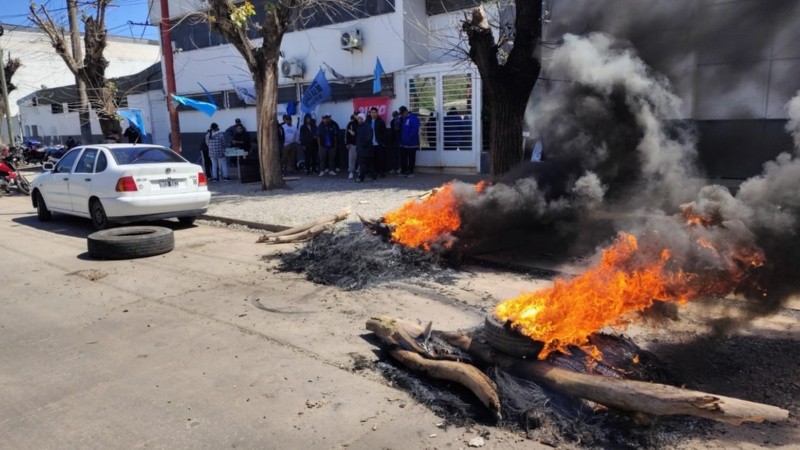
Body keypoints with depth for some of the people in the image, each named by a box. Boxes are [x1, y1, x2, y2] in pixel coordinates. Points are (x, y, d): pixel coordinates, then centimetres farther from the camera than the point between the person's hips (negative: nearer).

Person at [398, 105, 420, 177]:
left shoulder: (413, 118, -11)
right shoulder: (402, 119, 11)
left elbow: (414, 131, -19)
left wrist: (408, 140, -21)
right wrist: (401, 140, 2)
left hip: (411, 144, -7)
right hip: (403, 143, 7)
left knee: (411, 158, 1)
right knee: (403, 157, 10)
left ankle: (411, 172, 6)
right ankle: (403, 171, 19)